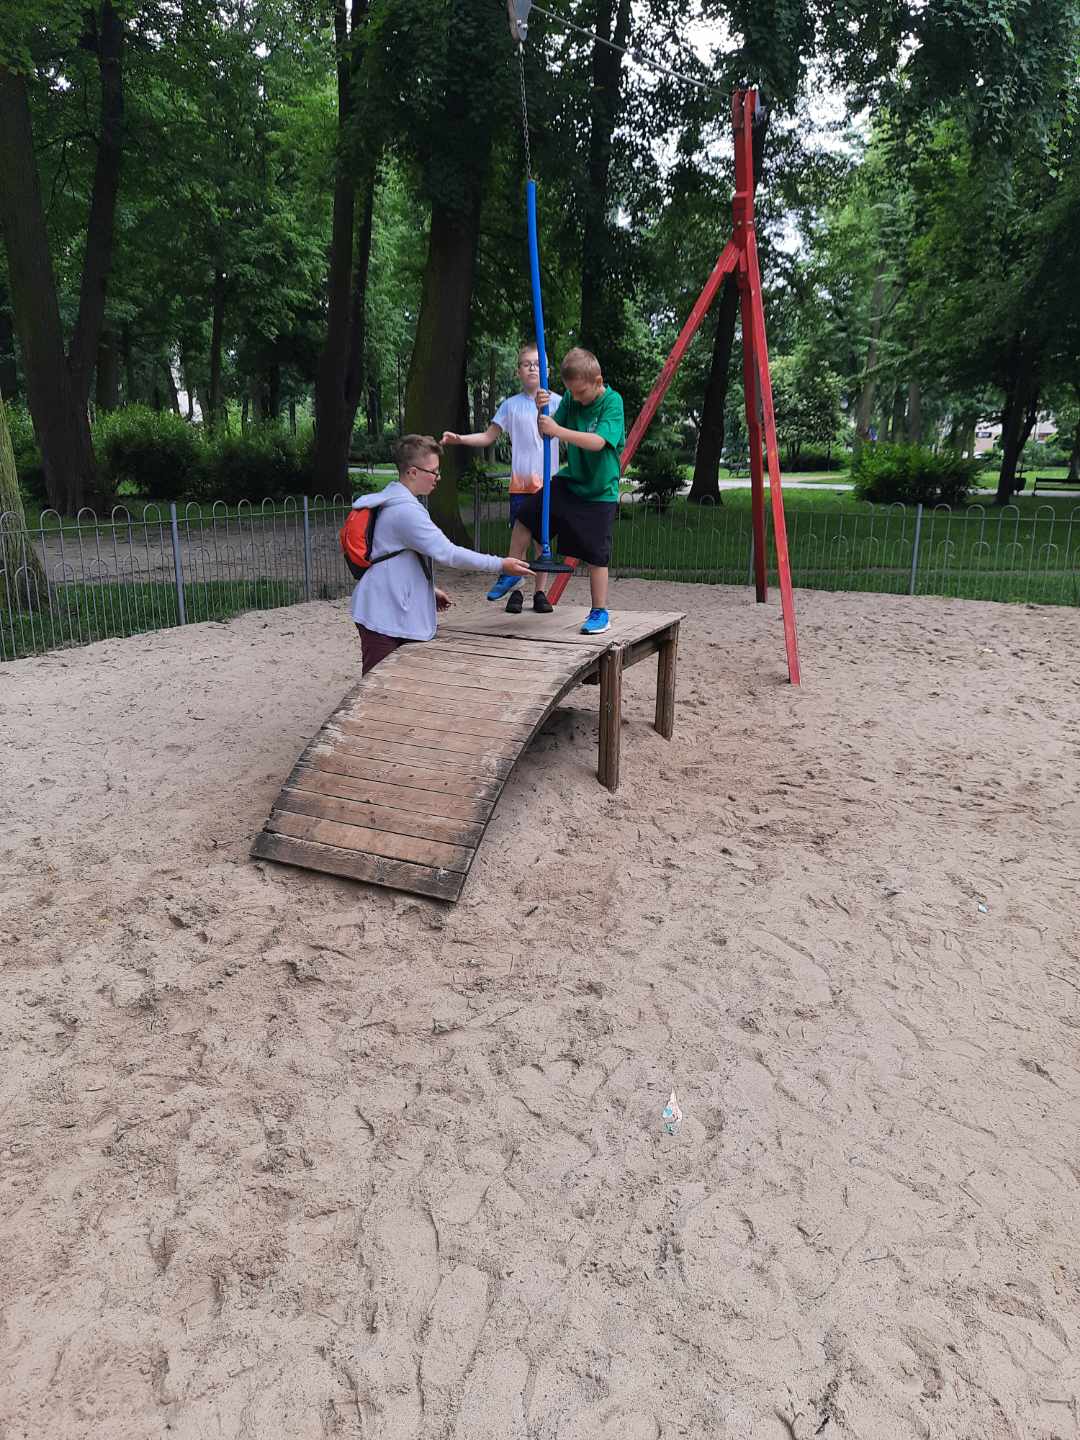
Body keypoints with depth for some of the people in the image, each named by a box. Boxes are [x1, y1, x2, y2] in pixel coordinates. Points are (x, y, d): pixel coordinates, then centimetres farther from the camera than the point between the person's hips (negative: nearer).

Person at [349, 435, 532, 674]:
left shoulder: (392, 503, 14)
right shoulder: (405, 511, -20)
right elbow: (448, 553, -22)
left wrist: (429, 589, 21)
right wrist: (501, 564, -17)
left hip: (389, 612, 10)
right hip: (385, 617, -10)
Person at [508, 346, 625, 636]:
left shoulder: (612, 402, -17)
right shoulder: (570, 398, -1)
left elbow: (598, 442, -29)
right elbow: (548, 433, 1)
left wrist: (557, 430, -33)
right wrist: (541, 411, -19)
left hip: (600, 491, -6)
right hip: (570, 480, 6)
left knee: (596, 553, -4)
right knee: (525, 516, 5)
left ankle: (600, 612, 9)